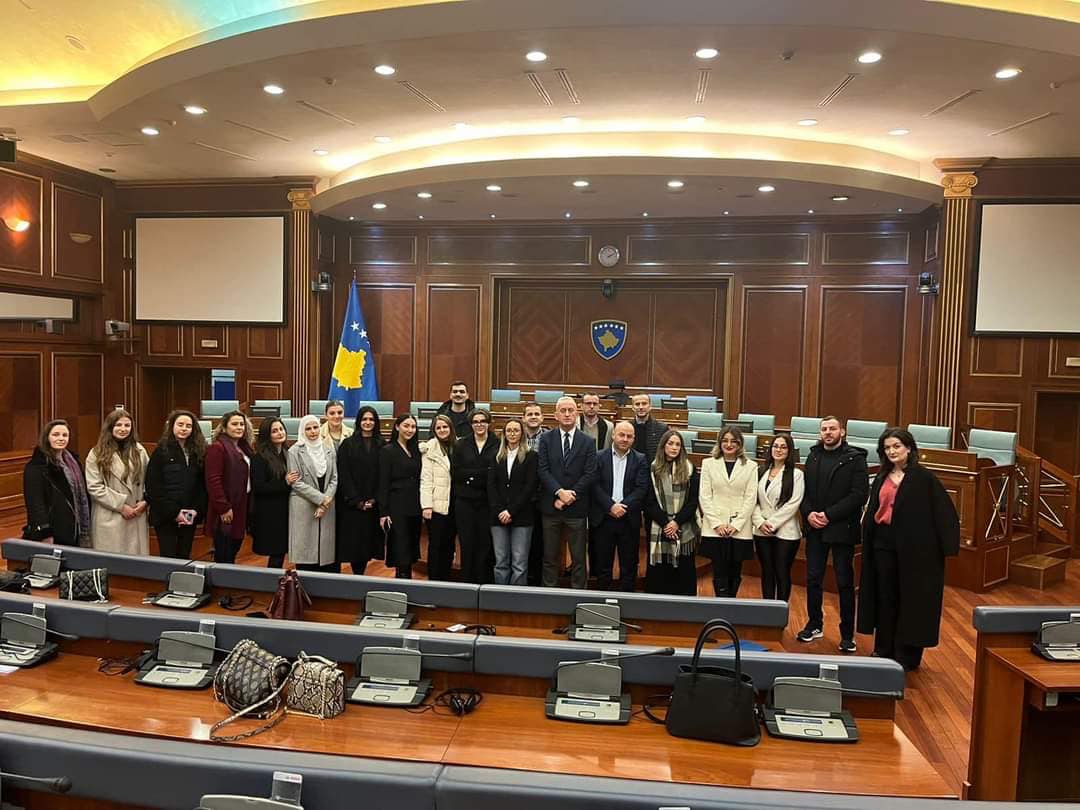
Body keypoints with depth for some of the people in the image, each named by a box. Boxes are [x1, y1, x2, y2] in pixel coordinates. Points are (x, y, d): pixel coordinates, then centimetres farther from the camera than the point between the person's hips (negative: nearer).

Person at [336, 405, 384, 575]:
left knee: (369, 540, 5)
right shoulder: (348, 444, 0)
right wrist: (357, 501, -11)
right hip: (352, 504, -2)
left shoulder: (382, 445, 5)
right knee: (354, 540, 0)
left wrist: (374, 499, -8)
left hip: (374, 504, 2)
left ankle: (361, 574, 17)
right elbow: (343, 475, -5)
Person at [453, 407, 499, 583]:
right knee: (467, 545, 5)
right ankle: (467, 582, 15)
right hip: (465, 501, 2)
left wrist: (471, 475, -12)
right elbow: (455, 472, -1)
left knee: (485, 545, 0)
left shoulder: (498, 445, 1)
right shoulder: (461, 445, 9)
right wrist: (483, 473, -13)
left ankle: (484, 584, 10)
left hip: (488, 502, -2)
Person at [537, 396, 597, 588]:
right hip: (551, 506, 1)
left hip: (577, 508, -1)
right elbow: (543, 470, -5)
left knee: (578, 557, 6)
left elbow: (590, 474, -5)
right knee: (550, 556, 9)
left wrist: (570, 496, -13)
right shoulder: (546, 439, 4)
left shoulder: (587, 442, 2)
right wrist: (560, 492, -17)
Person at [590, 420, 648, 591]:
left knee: (629, 564, 7)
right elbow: (596, 486, -5)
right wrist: (611, 506, -16)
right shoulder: (600, 457, 3)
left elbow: (641, 489, -5)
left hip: (629, 519, 0)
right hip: (604, 518, 0)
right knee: (603, 564, 8)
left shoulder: (640, 460, 3)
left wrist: (623, 507, -16)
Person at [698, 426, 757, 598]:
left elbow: (750, 498, 0)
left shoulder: (750, 466, 5)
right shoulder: (708, 463, 6)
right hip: (715, 529, 0)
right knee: (720, 574, -1)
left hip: (739, 530, 0)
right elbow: (704, 496, 1)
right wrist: (717, 523, -8)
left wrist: (736, 524, -9)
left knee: (735, 574, 7)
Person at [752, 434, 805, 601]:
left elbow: (793, 504, -11)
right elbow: (754, 500, 5)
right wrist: (760, 522, -9)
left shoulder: (796, 474, -4)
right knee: (767, 572, 10)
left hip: (785, 532, -3)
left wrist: (772, 523, -13)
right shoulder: (762, 472, 8)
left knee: (782, 573, 4)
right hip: (762, 532, 3)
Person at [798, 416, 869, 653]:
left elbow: (859, 494, -13)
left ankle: (847, 634, 15)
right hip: (815, 527, 4)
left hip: (842, 529, -4)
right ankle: (814, 625, 26)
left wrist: (829, 514, -16)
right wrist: (809, 513, -8)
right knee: (813, 579, 10)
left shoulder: (854, 458, -5)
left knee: (845, 583, 4)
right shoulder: (813, 456, 10)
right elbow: (804, 490, 9)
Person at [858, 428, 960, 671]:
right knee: (885, 598, 11)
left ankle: (907, 655, 15)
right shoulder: (881, 478, 10)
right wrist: (867, 538, 7)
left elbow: (944, 511, -9)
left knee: (911, 599, 5)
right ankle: (885, 649, 22)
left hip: (913, 547, -5)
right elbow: (872, 511, 15)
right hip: (883, 543, 5)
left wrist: (946, 546, -15)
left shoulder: (924, 478, -7)